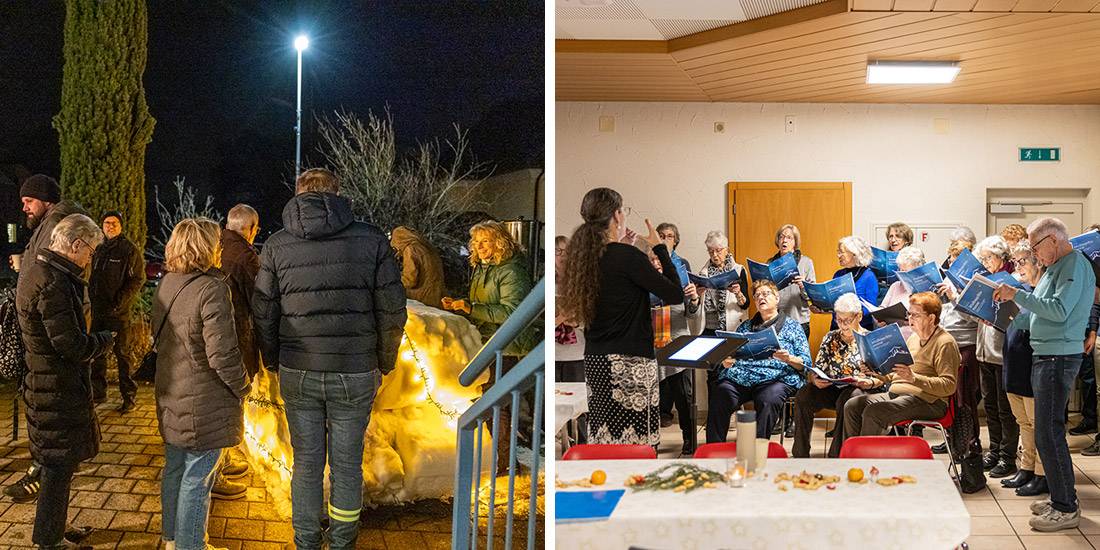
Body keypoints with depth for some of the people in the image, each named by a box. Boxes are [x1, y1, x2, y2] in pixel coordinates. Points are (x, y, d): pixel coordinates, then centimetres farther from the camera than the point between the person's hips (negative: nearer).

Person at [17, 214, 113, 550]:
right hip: (59, 392, -10)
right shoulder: (53, 283, -25)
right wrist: (106, 339, -9)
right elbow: (74, 347, -25)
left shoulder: (36, 269, 9)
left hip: (44, 384, 10)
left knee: (54, 464, 21)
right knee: (59, 466, 3)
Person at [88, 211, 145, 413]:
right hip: (98, 311, 7)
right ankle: (98, 392, 24)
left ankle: (128, 396, 4)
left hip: (120, 312, -7)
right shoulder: (99, 250, 15)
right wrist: (93, 299, 10)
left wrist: (120, 303, -17)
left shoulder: (129, 250, -7)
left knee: (123, 354, -2)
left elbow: (138, 279, -11)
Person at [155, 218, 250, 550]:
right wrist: (242, 389, -10)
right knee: (197, 479, 3)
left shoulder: (166, 284, 4)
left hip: (170, 398, 9)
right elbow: (222, 354, -24)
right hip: (204, 404, -9)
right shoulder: (211, 289, -23)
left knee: (174, 470, 22)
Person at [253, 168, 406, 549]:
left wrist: (273, 363, 17)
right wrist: (385, 364, 10)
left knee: (306, 464, 13)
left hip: (297, 374, 1)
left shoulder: (276, 246, 1)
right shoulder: (372, 241, -3)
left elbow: (263, 314, 3)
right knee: (347, 466, 11)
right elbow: (392, 311, -3)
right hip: (355, 375, -1)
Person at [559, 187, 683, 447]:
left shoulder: (584, 256, 6)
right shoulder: (629, 257, -14)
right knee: (634, 439, -3)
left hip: (594, 361, 8)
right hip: (629, 362, -7)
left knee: (602, 438, 11)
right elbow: (676, 295, -11)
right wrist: (660, 248, -1)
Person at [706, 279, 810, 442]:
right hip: (738, 377, 3)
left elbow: (806, 363, 9)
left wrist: (789, 359, -12)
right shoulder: (745, 327, 29)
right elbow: (731, 353, 24)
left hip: (775, 378, -2)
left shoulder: (792, 327, 18)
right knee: (719, 395, -30)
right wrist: (726, 362, 0)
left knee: (768, 401, -38)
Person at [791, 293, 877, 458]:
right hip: (831, 388, 3)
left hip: (857, 388, -3)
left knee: (846, 400, -37)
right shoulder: (830, 338, 16)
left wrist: (867, 380, -22)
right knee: (803, 395, -25)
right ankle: (800, 454, -24)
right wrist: (814, 379, -12)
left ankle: (836, 454, -32)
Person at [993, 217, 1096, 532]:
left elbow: (1059, 310, -23)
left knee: (1048, 434, -8)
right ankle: (1061, 497, 24)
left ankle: (1066, 509, -2)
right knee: (1049, 431, 15)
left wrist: (1018, 295, -21)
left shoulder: (1075, 264, -13)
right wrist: (1014, 299, 8)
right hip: (1046, 356, 10)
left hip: (1058, 358, -10)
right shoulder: (1057, 266, 17)